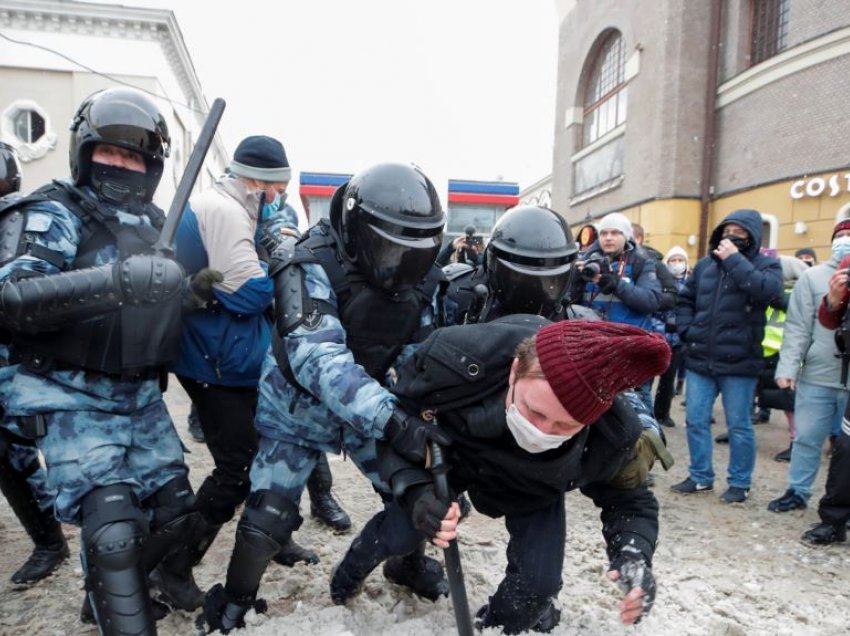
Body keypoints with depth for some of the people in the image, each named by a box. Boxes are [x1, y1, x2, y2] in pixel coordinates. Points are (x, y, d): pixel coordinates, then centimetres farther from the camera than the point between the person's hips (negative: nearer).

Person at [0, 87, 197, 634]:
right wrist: (111, 281, -40)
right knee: (113, 528, -15)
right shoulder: (56, 213, -10)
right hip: (75, 400, -6)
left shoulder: (157, 223, 10)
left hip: (142, 397, 7)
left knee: (174, 512, 11)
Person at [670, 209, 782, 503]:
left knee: (739, 425, 7)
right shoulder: (705, 265, 11)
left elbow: (767, 290, -23)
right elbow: (685, 300, 19)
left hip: (738, 362, -4)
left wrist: (734, 260, -19)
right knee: (695, 421, 10)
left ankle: (740, 483, 23)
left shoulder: (766, 264, -1)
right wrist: (687, 331, 4)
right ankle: (700, 476, 25)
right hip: (699, 360, 5)